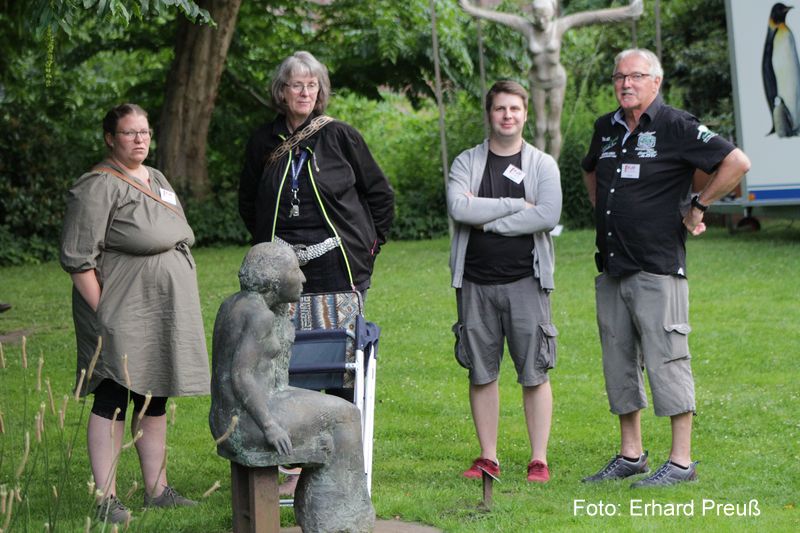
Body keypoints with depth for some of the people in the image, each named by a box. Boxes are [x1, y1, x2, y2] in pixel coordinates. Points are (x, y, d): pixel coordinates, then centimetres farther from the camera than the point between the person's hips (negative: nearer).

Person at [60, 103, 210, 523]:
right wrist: (102, 312, -18)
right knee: (113, 401, -6)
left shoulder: (157, 180, 16)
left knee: (155, 401, 13)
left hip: (161, 314, 8)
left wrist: (179, 310, 19)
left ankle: (157, 490, 21)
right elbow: (77, 259, -15)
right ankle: (106, 500, -3)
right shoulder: (97, 187, -11)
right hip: (121, 316, -8)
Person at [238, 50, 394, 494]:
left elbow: (380, 193, 8)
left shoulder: (340, 136, 0)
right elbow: (248, 203, 22)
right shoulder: (264, 142, 7)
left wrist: (371, 242, 7)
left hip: (338, 265, -2)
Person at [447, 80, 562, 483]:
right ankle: (488, 458, 13)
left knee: (534, 374, -2)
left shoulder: (542, 165, 5)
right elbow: (459, 208, -11)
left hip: (525, 280, -1)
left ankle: (539, 460, 4)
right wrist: (516, 206, -11)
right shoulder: (466, 163, 8)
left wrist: (487, 221, -10)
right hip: (476, 282, 2)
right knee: (481, 374, 5)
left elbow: (548, 216, -11)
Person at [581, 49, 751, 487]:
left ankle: (681, 462, -1)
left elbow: (737, 162, -13)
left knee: (666, 360, -6)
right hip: (611, 269, 7)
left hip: (657, 268, -7)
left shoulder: (676, 127, -8)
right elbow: (591, 170, 35)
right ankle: (630, 455, 22)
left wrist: (698, 207, -7)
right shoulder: (606, 128, 13)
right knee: (618, 361, 11)